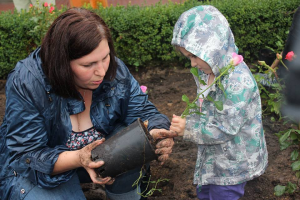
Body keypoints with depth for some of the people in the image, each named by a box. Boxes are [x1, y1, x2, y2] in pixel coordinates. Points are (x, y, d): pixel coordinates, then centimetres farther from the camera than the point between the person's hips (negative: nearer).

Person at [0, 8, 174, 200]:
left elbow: (143, 112, -11)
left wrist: (156, 133, -36)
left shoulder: (115, 69, -17)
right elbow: (26, 155, -27)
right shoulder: (25, 84, -28)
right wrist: (78, 159, -44)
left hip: (99, 153, 3)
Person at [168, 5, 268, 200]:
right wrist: (184, 121, -7)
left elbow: (226, 128, -29)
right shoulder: (207, 72, -3)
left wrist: (188, 128, -27)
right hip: (211, 156, 8)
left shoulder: (238, 81, -32)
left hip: (232, 164, -8)